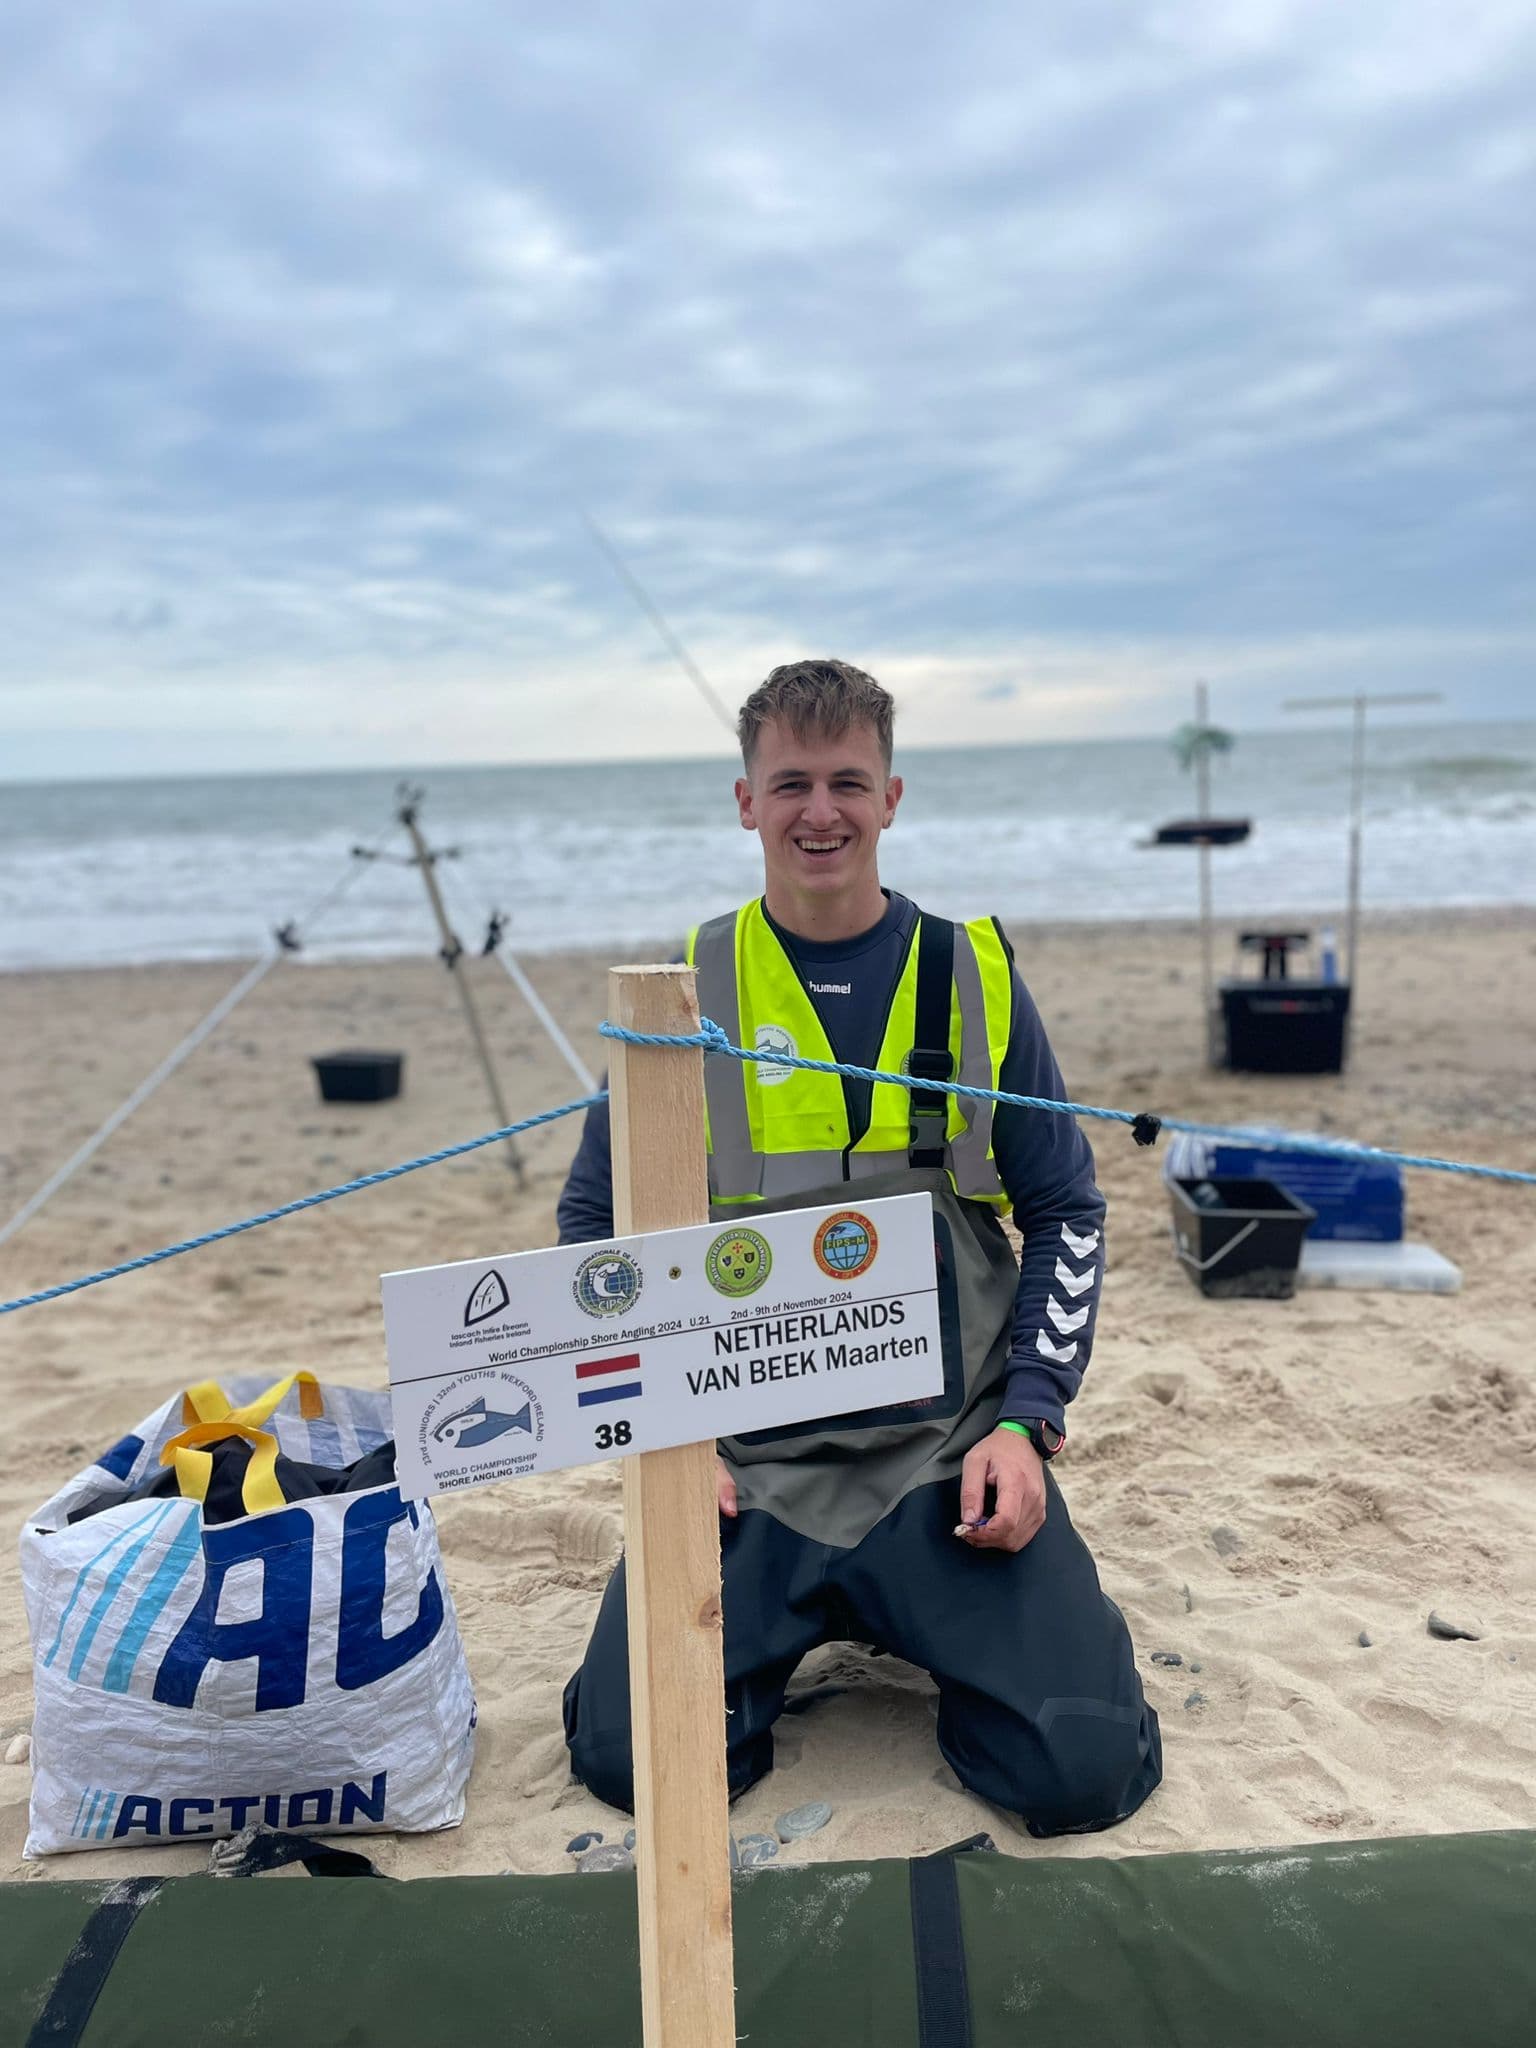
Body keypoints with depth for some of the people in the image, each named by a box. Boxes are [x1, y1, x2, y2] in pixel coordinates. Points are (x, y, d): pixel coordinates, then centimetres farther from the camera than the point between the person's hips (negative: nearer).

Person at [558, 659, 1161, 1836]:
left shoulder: (973, 977, 2)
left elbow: (1066, 1216, 8)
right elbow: (595, 1228, 9)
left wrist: (1026, 1421, -4)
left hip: (951, 1453, 0)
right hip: (747, 1465, 0)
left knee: (1085, 1768, -14)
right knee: (631, 1756, -16)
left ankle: (920, 1622, 17)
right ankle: (787, 1627, 16)